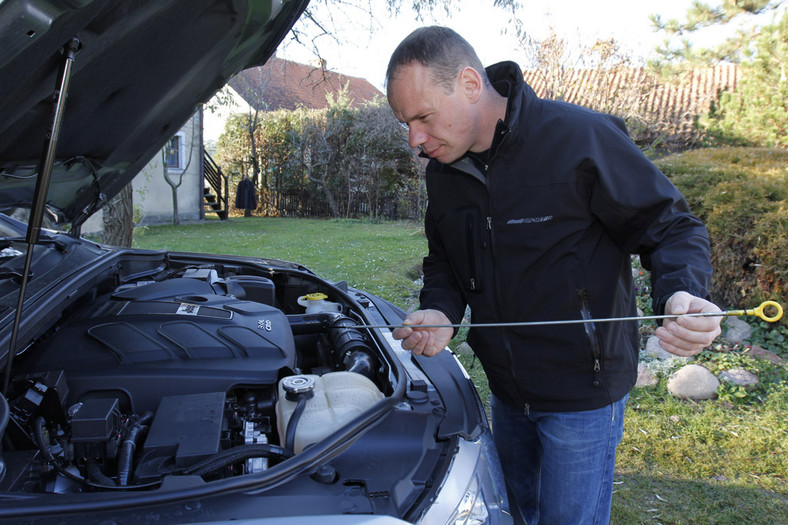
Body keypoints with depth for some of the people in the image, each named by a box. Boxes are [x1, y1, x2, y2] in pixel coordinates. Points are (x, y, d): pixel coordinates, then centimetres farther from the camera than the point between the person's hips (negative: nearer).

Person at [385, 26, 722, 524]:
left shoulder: (581, 137, -22)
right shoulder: (444, 170, -1)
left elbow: (671, 226, -14)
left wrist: (683, 293, -34)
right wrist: (439, 312, -10)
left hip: (582, 390, -6)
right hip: (507, 389, 6)